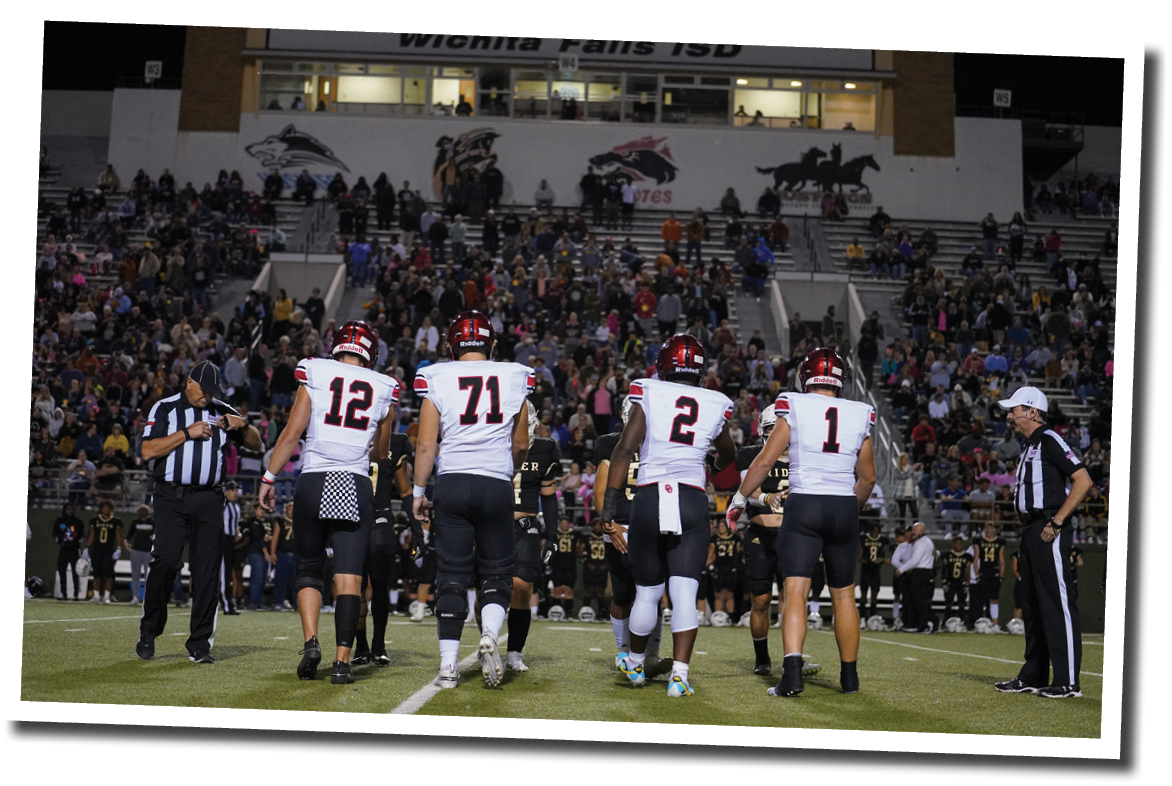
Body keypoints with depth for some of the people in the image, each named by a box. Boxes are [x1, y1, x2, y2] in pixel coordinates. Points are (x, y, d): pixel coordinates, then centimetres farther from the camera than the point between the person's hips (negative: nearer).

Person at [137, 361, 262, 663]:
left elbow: (256, 445, 17)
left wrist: (242, 426, -3)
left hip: (209, 500, 3)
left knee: (206, 568, -2)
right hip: (171, 498, -3)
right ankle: (148, 634, 2)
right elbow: (148, 451, -6)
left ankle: (199, 643, 4)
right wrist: (187, 433, -12)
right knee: (166, 561, -14)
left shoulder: (223, 412, 15)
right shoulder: (165, 408, 6)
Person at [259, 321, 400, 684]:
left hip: (314, 481, 0)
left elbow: (292, 433, 0)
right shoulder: (383, 388, 9)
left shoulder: (315, 374, 4)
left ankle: (311, 641, -6)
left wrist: (269, 478, 5)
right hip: (357, 486, 0)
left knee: (308, 569, 13)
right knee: (349, 576, 0)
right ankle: (342, 661, -7)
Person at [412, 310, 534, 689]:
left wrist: (418, 492, 8)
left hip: (452, 482, 0)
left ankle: (448, 665, 2)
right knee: (497, 573, 12)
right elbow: (521, 445, 12)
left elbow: (425, 444, -2)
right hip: (496, 486, 0)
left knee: (452, 577, 5)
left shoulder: (437, 379, 0)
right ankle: (489, 634, -15)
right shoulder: (514, 378, 5)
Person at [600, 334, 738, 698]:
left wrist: (609, 514, -5)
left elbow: (624, 451, -6)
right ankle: (679, 675, -12)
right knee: (684, 594, -3)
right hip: (693, 501, 0)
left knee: (647, 593, 14)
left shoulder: (648, 395, 2)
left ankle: (635, 664, 33)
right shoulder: (715, 406, 9)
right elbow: (729, 455, 30)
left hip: (649, 499, 0)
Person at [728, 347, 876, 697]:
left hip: (803, 506, -3)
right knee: (843, 593, 15)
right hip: (843, 508, 3)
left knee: (795, 591, -7)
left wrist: (739, 498, 10)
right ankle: (850, 676, 23)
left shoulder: (794, 409, -3)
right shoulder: (858, 416, 7)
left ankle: (792, 670, -24)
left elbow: (765, 460, -3)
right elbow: (868, 478, 14)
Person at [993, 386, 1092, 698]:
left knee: (1058, 604, -10)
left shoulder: (1049, 441, -10)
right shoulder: (1029, 447, 20)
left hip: (1049, 533, -10)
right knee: (1034, 606, 13)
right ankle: (1033, 678, 20)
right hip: (1031, 532, 10)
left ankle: (1068, 682, -10)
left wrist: (1056, 521, -19)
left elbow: (1083, 480, -18)